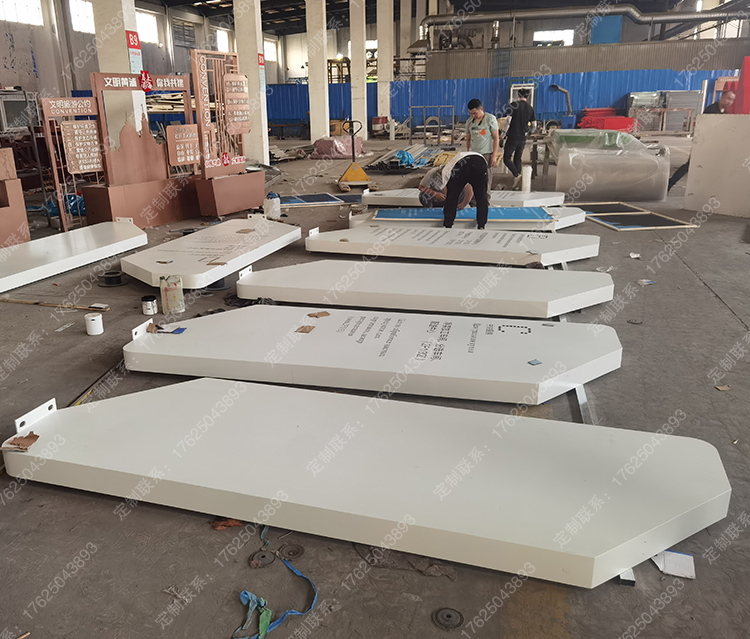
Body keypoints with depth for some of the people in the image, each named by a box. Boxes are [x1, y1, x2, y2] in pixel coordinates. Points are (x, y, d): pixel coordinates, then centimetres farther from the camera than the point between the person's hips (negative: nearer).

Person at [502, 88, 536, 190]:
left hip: (512, 137, -5)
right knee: (517, 159, 15)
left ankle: (516, 175, -20)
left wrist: (503, 135, -9)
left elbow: (507, 121, -14)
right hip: (523, 138, 5)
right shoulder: (531, 108, 7)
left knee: (506, 158, 2)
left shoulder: (514, 104, -7)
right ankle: (517, 183, 13)